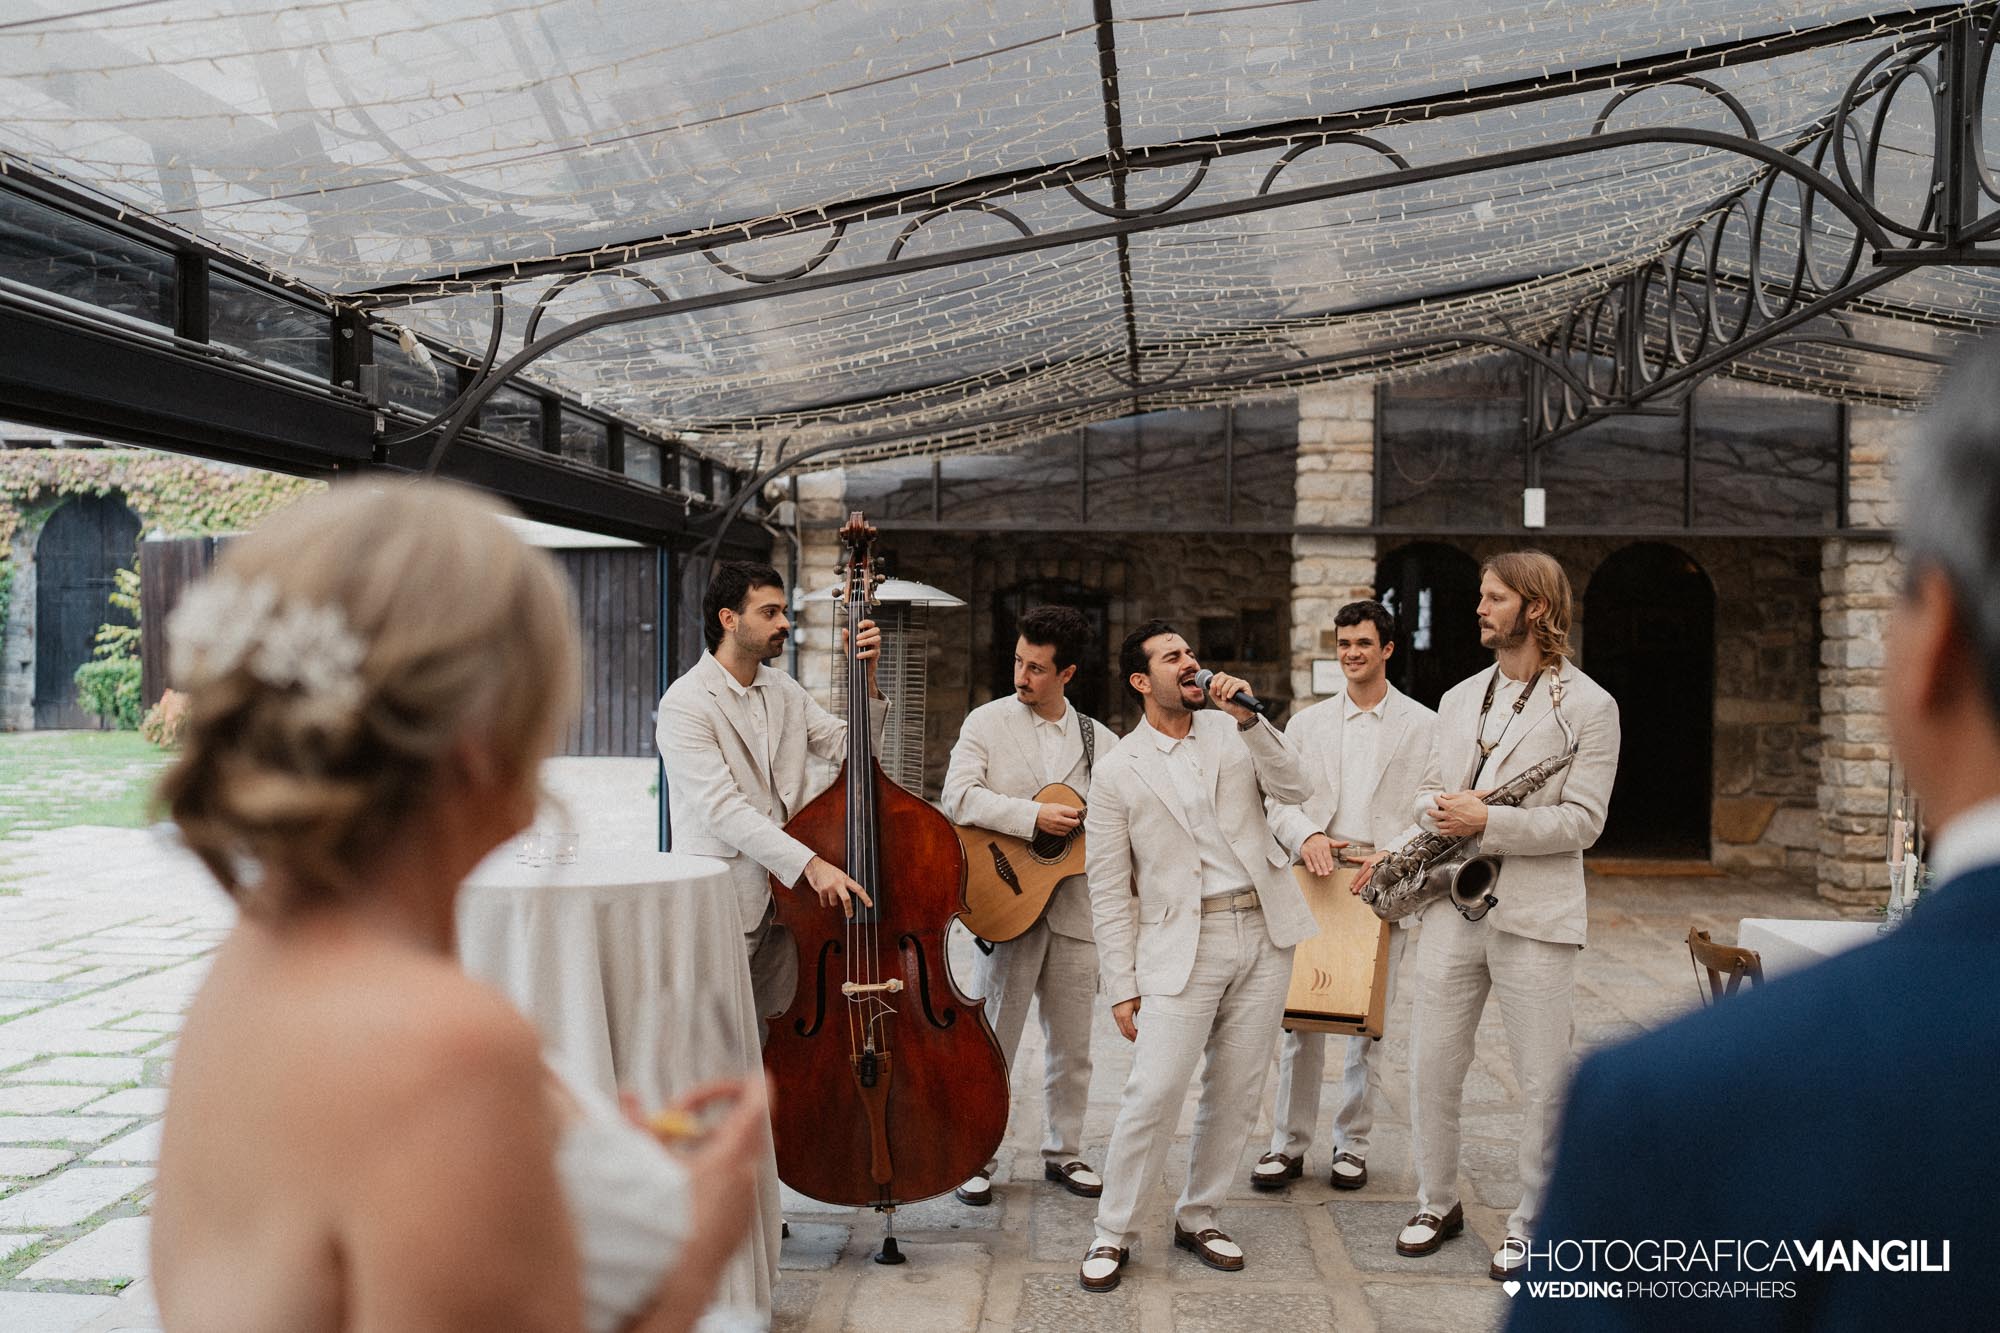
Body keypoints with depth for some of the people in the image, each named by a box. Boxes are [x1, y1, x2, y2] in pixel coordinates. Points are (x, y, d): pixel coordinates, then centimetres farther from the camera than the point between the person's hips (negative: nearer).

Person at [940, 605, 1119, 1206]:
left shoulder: (1100, 740, 9)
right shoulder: (986, 722, 0)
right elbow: (957, 797, -13)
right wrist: (1033, 816, -20)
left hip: (1075, 904, 3)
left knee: (1072, 1042, 11)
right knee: (993, 1039, 2)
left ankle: (1064, 1152, 26)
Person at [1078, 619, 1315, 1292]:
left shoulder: (1231, 728, 10)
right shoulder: (1118, 771, 0)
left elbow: (1295, 789, -2)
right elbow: (1109, 890, -1)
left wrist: (1249, 718, -10)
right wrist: (1123, 987, -4)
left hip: (1263, 933, 4)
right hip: (1184, 944, -3)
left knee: (1236, 1092, 9)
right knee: (1154, 1092, -10)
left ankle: (1197, 1218, 26)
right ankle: (1112, 1232, 6)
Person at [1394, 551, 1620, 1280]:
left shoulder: (1589, 706, -4)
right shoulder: (1458, 699, 14)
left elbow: (1582, 820, -11)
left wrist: (1488, 821, -21)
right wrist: (1438, 810, -8)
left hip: (1535, 917, -5)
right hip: (1451, 909, 5)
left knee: (1543, 1083, 3)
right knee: (1431, 1068, 9)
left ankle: (1530, 1223, 19)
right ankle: (1437, 1204, 26)